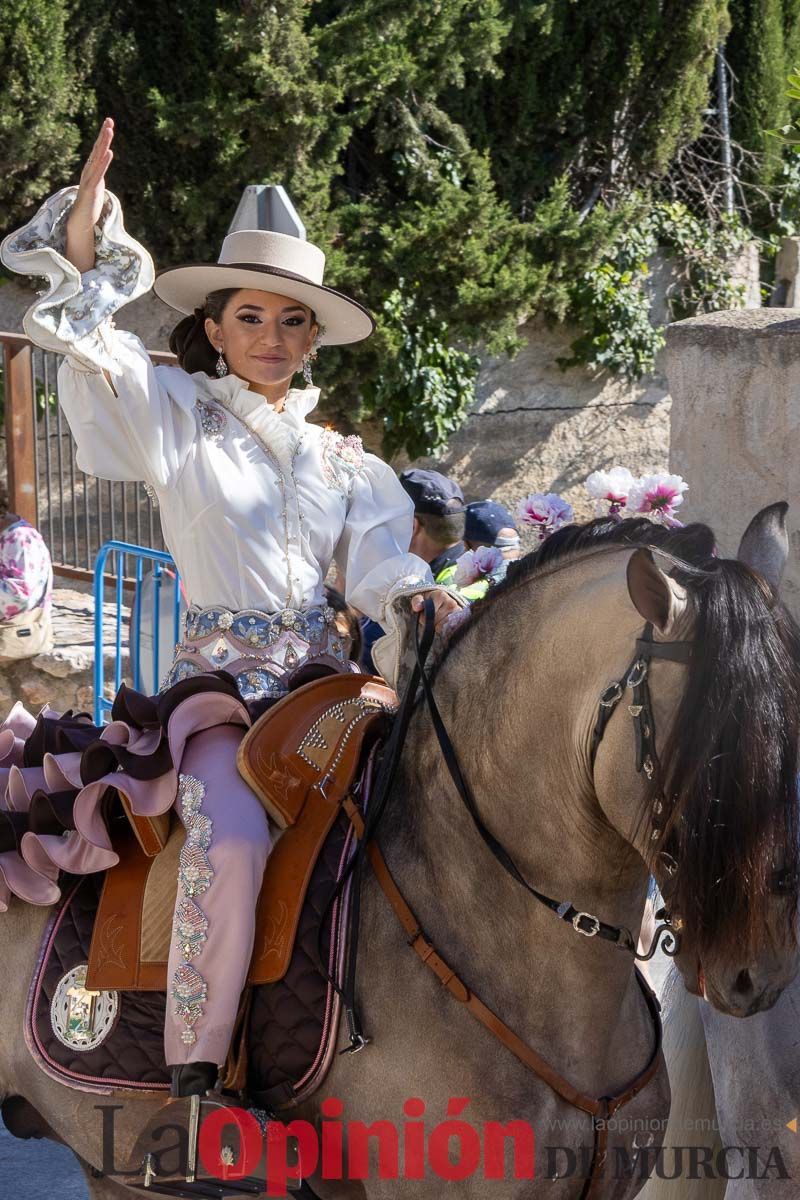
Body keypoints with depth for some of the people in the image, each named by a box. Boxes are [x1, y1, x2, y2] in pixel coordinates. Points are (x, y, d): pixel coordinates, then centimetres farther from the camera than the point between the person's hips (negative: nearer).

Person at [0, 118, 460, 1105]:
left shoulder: (342, 460, 19)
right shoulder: (177, 417, 7)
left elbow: (379, 560, 11)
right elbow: (95, 360, -9)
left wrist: (419, 600, -12)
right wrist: (86, 242, -22)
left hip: (325, 678, 5)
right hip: (222, 678, -5)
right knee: (233, 842, -30)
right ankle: (195, 1075, -25)